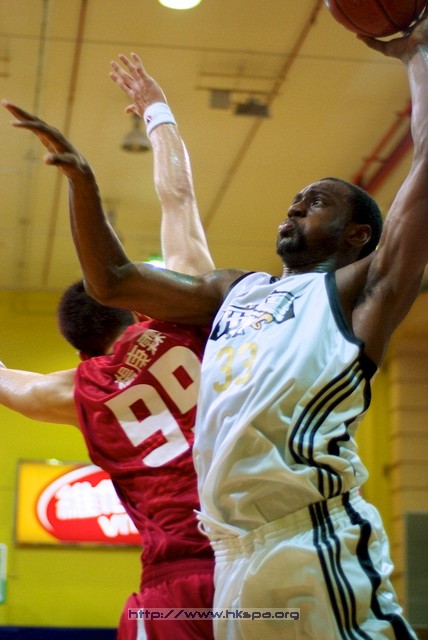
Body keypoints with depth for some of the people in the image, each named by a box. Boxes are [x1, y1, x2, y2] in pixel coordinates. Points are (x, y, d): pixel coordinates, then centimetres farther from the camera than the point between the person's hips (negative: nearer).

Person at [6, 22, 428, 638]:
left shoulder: (361, 288, 8)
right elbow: (112, 281, 30)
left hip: (316, 544, -6)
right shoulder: (234, 290, 27)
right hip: (234, 555, 7)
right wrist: (80, 178, 22)